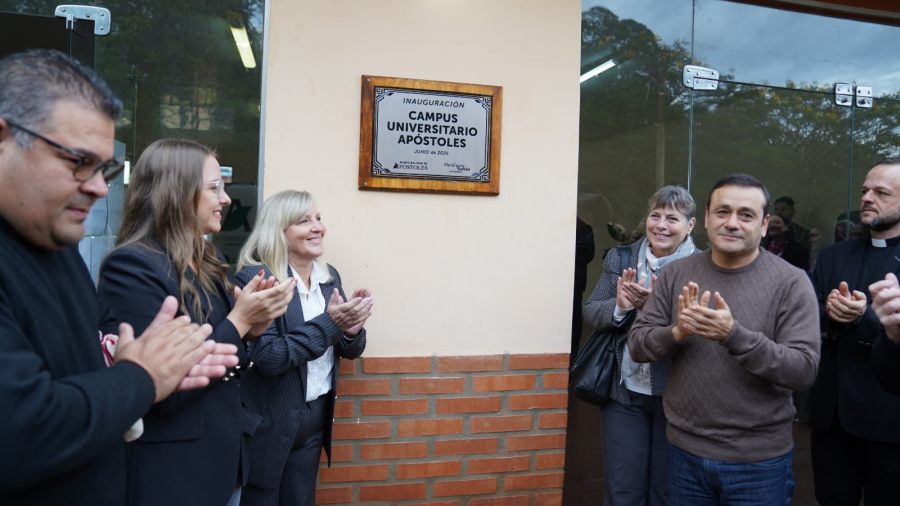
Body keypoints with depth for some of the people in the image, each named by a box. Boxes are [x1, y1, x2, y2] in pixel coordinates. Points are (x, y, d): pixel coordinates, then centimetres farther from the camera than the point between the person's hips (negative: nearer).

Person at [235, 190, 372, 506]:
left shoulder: (330, 276, 4)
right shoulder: (255, 278, -16)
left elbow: (351, 350, 6)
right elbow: (268, 357, -23)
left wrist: (351, 328, -16)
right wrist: (329, 323, -24)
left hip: (316, 417, 6)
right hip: (269, 423, -6)